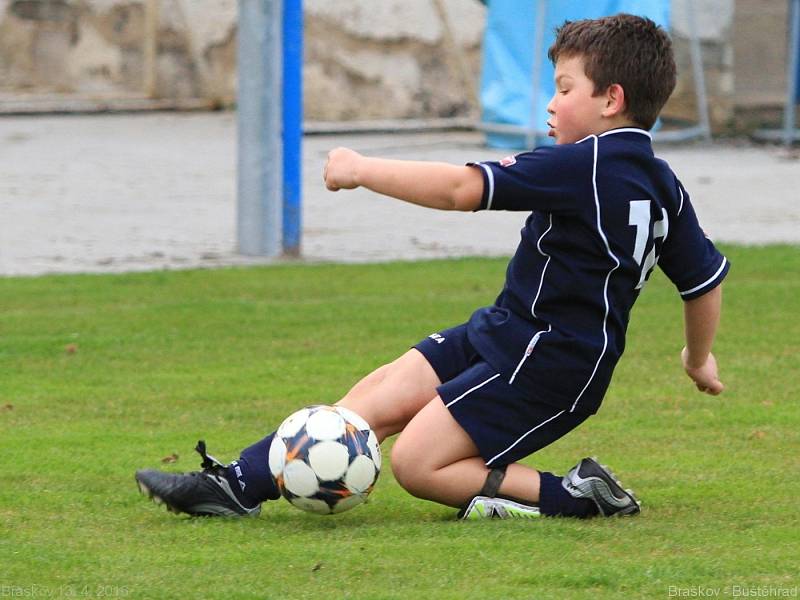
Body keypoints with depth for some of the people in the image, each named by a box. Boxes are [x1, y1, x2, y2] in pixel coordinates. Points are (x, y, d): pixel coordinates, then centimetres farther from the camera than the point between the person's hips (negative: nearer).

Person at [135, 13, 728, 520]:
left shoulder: (585, 165, -21)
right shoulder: (662, 185, 7)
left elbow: (462, 189, -25)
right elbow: (706, 278, 15)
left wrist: (362, 169, -16)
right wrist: (699, 357, 34)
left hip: (545, 368, -10)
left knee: (416, 463, -11)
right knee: (380, 396, 6)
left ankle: (573, 495, -8)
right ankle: (240, 483, 3)